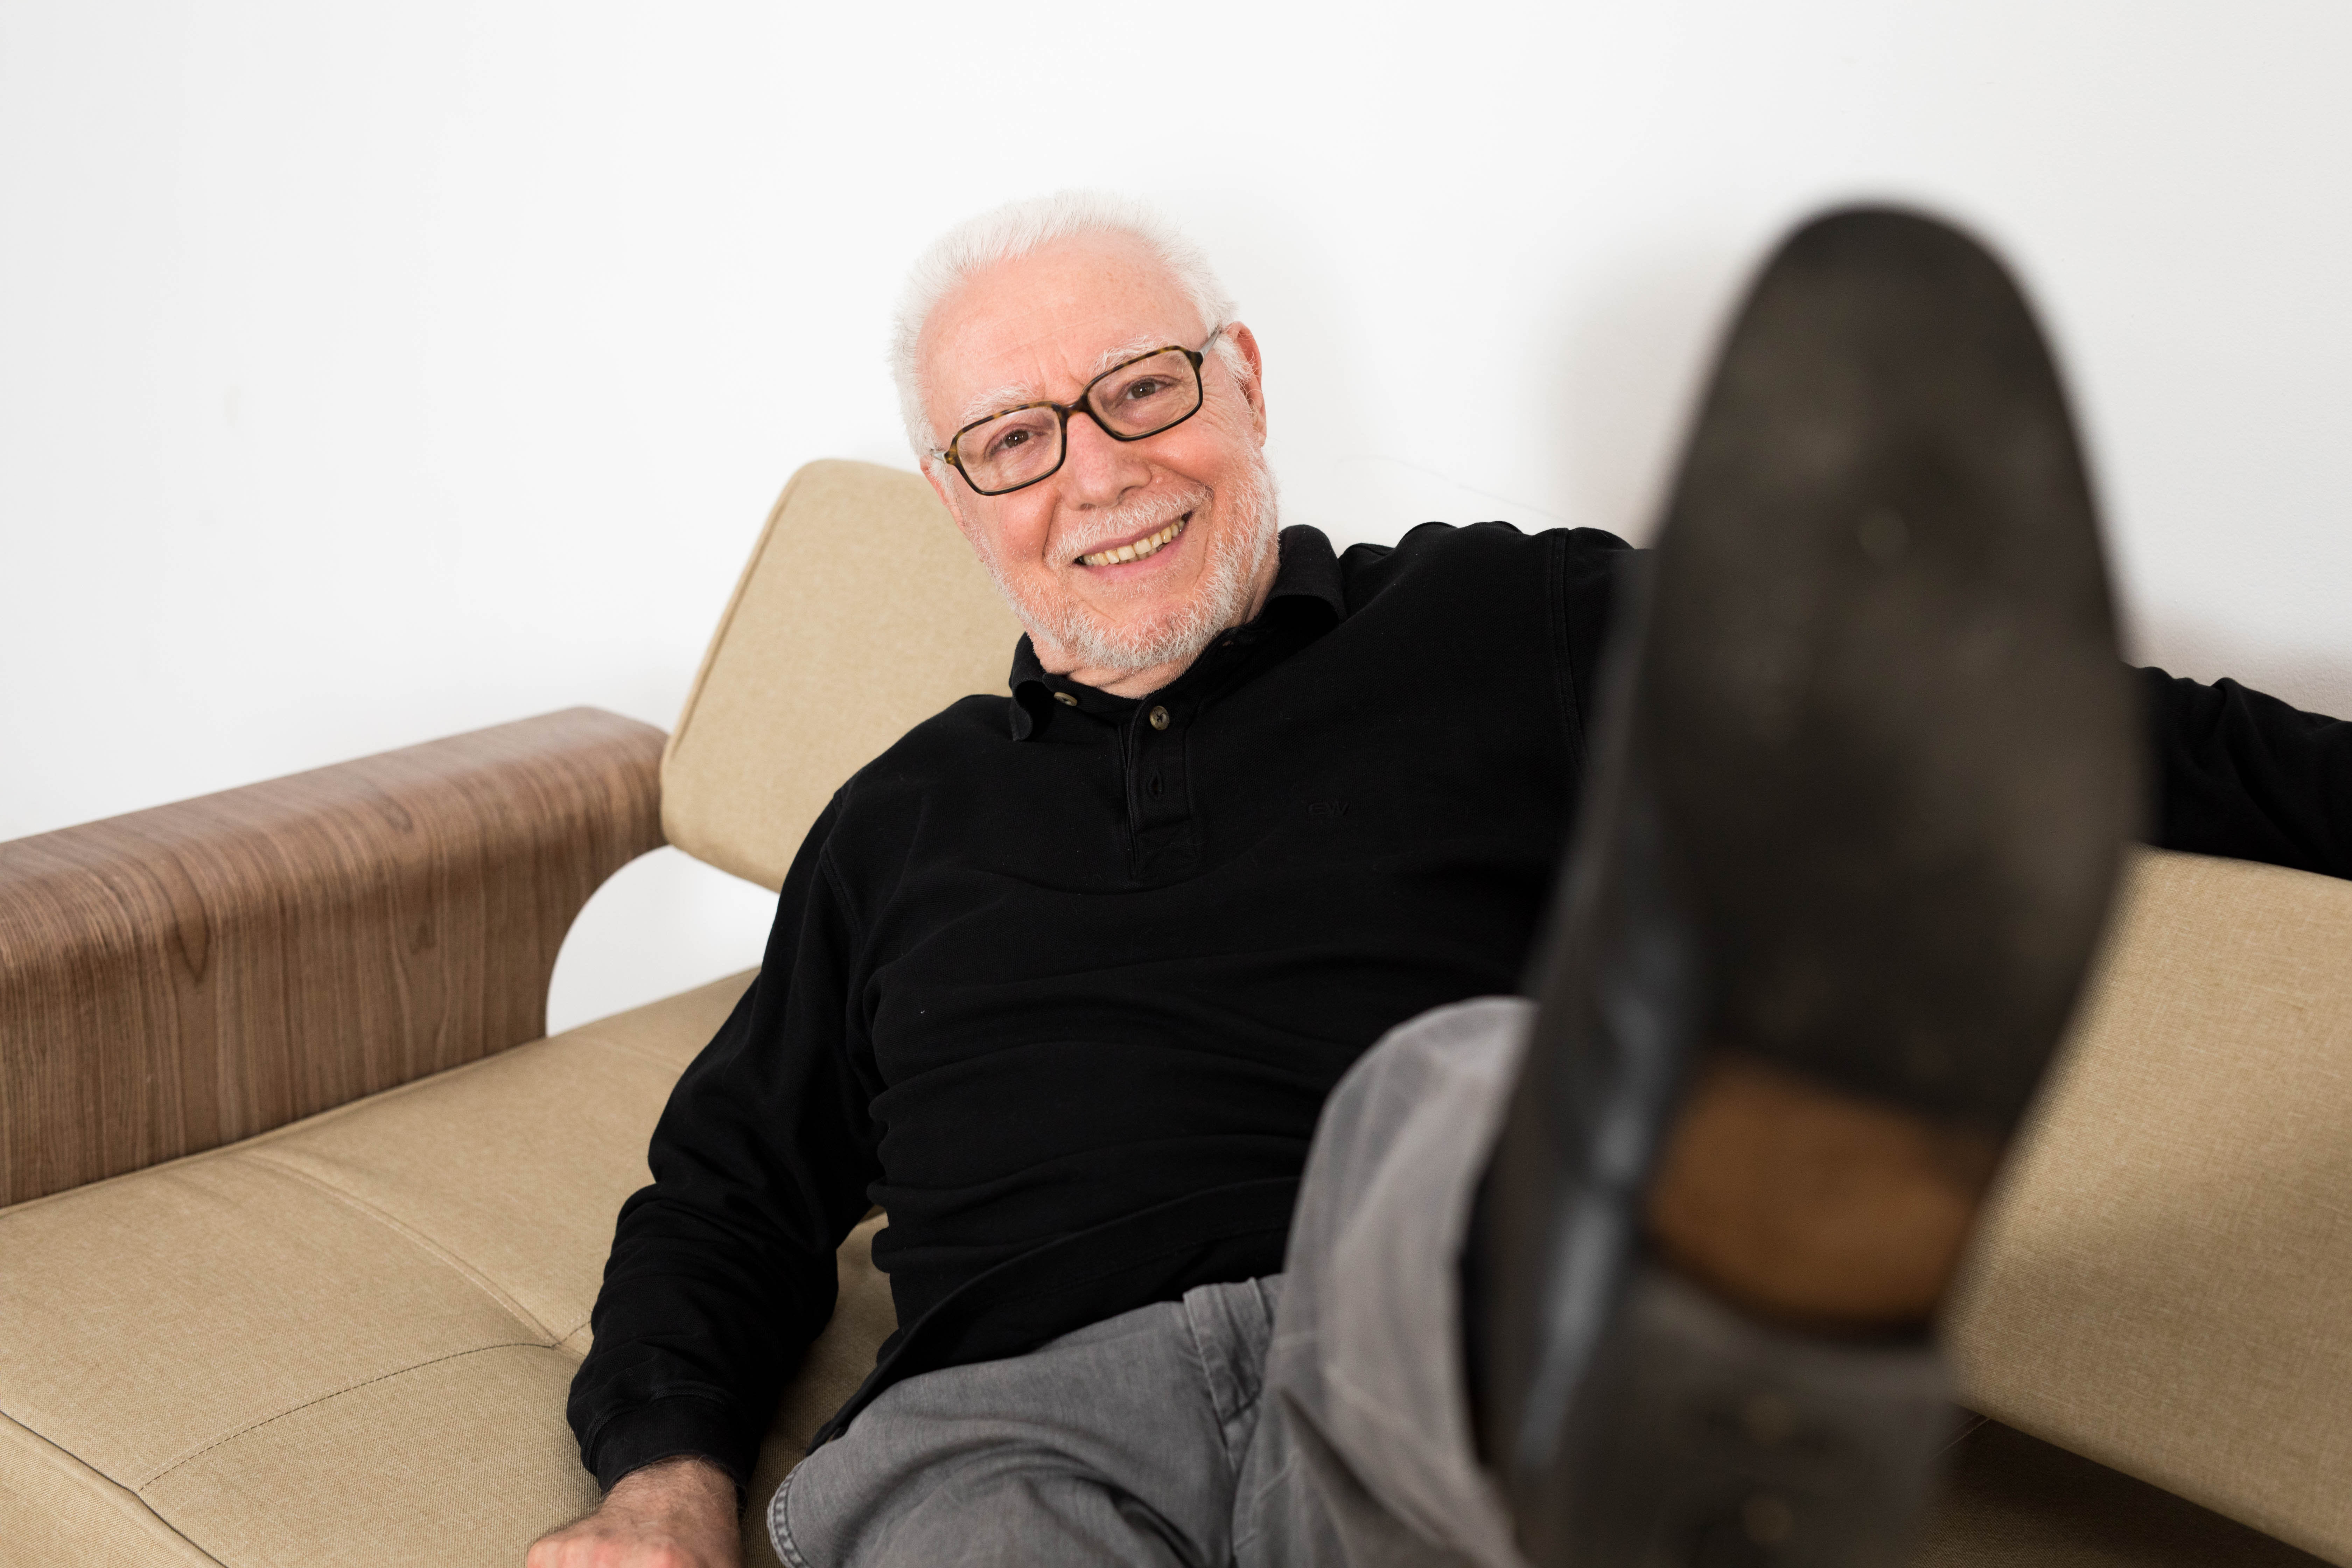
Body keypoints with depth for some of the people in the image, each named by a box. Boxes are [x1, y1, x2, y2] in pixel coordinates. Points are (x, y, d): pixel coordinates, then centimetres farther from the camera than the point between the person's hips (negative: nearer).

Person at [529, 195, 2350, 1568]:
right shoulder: (902, 825, 25)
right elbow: (733, 1190, 27)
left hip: (1425, 1383, -2)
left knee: (1461, 1095, -40)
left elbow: (2004, 719, 11)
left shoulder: (1512, 625, 17)